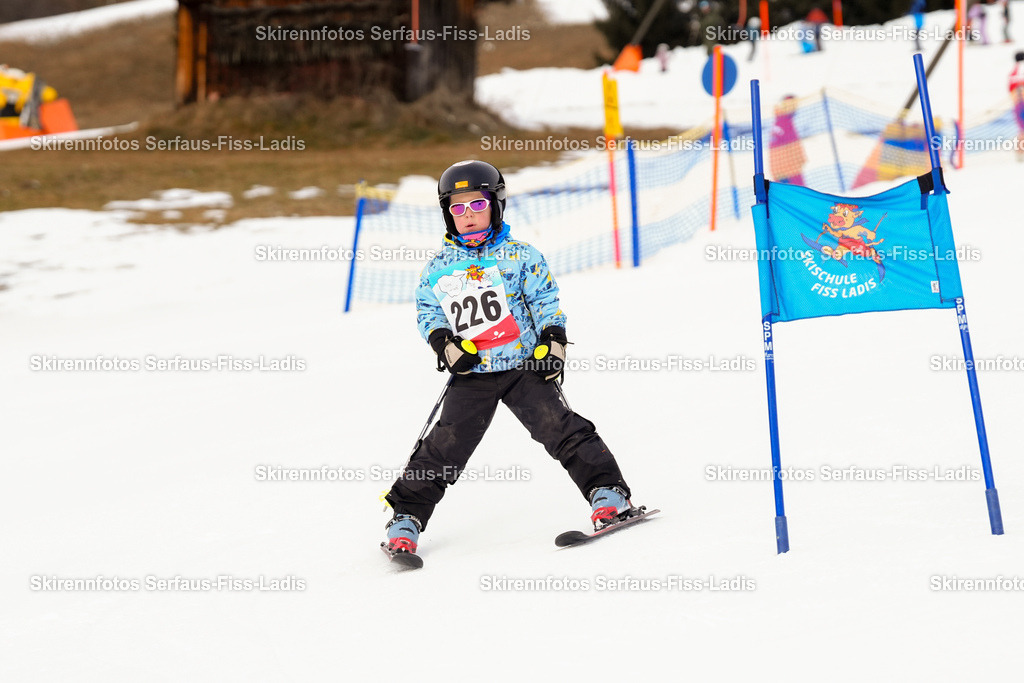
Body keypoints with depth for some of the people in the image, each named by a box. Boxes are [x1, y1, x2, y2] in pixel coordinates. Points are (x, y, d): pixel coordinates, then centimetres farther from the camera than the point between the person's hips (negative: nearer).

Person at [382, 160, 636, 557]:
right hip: (470, 376, 1)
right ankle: (406, 518, 3)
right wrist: (444, 343, -5)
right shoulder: (438, 268, 10)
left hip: (524, 364, -1)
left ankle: (608, 494, -11)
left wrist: (552, 341, -8)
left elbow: (545, 299, 4)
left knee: (560, 427, -14)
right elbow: (426, 311, 14)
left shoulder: (518, 256, 4)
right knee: (446, 446, -4)